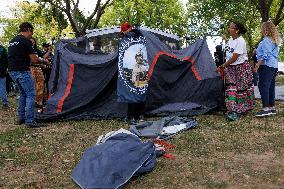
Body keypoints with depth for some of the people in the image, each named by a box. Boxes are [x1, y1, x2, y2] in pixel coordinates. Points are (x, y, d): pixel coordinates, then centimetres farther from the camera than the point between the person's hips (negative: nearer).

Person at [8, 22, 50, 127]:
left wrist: (29, 61, 26)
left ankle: (20, 118, 24)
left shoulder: (11, 42, 17)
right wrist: (43, 61, 4)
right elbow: (34, 59, -14)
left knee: (23, 93, 21)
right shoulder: (26, 41, -10)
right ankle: (29, 121, -5)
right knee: (30, 95, -4)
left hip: (12, 71, 9)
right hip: (22, 71, -9)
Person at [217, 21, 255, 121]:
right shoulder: (230, 39, 8)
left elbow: (234, 58, -21)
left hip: (241, 68, -7)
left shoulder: (240, 41, -17)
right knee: (230, 89, 1)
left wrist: (222, 66, -16)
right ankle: (233, 110, 6)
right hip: (231, 67, 7)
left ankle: (239, 110, 3)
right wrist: (224, 67, 11)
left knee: (241, 90, -2)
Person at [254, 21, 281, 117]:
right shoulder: (275, 41, 18)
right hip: (274, 66, 10)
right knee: (271, 87, 12)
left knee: (263, 86, -12)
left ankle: (266, 108, -16)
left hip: (266, 66, -10)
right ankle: (272, 107, 16)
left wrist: (257, 66, -16)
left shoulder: (266, 41, -12)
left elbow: (264, 56, -17)